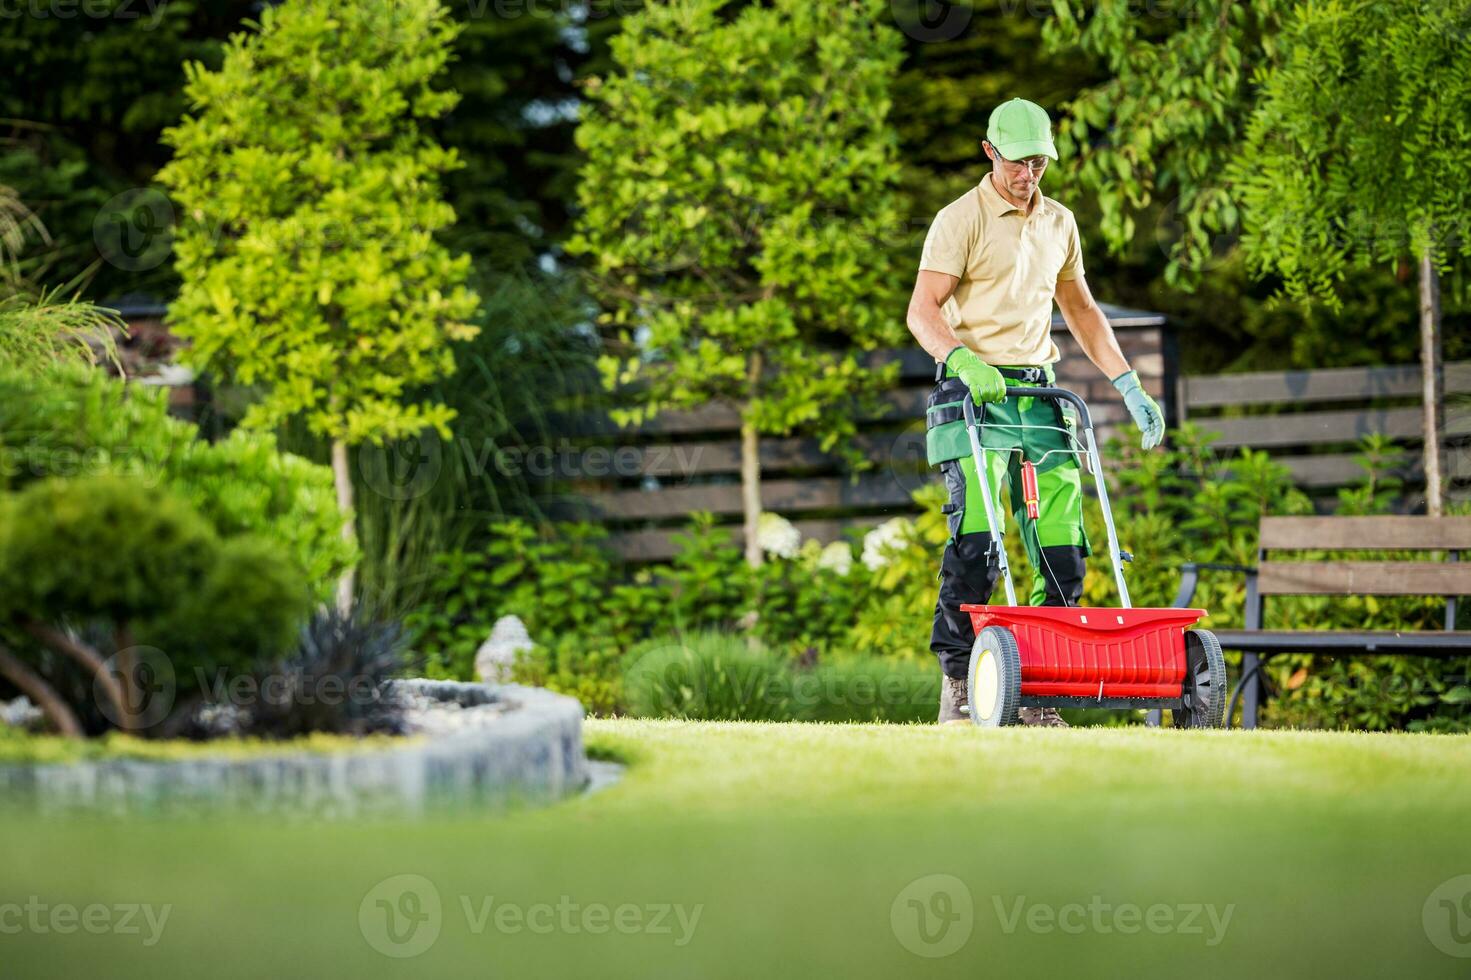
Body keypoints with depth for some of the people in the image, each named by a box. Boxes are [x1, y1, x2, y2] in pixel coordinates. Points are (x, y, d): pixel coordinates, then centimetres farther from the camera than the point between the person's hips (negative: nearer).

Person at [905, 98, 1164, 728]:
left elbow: (1080, 310, 28)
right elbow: (923, 310, -10)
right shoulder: (960, 220, -2)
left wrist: (1130, 386, 20)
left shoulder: (1059, 223, 18)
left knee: (1062, 547, -3)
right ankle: (957, 688, -15)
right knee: (976, 539, -18)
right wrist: (963, 359, -29)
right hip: (975, 393, -6)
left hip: (1038, 393, 6)